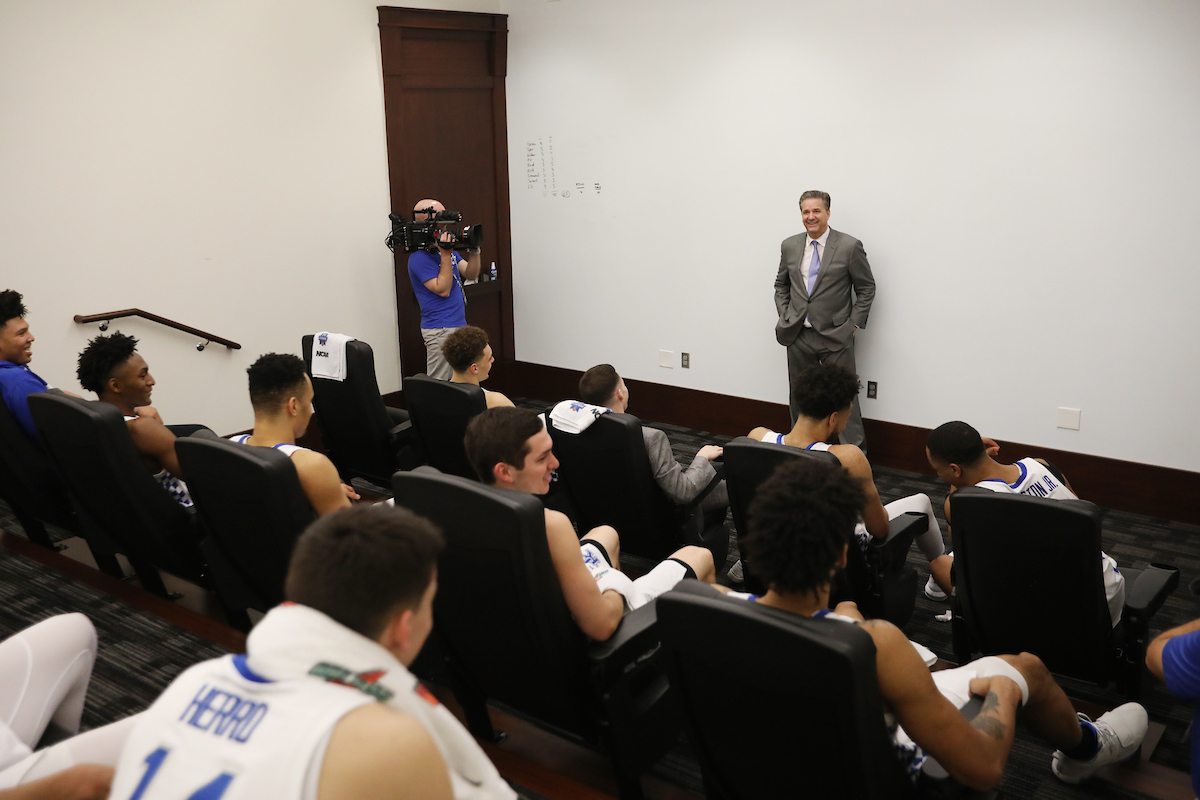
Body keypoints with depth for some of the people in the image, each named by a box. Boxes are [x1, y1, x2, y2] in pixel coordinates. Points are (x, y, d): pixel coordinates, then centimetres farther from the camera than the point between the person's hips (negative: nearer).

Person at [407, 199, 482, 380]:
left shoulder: (446, 248, 14)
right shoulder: (420, 258, -14)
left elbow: (471, 275, 11)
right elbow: (443, 290, -19)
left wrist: (474, 251, -5)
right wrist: (446, 255, -21)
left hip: (458, 325, 9)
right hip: (440, 331, -9)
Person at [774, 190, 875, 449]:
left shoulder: (850, 247, -6)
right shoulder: (789, 246, 6)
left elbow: (867, 288, 0)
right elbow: (781, 285, 17)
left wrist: (854, 324, -6)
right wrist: (785, 317, 6)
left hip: (836, 337, -4)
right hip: (798, 335, 4)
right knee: (798, 396, 13)